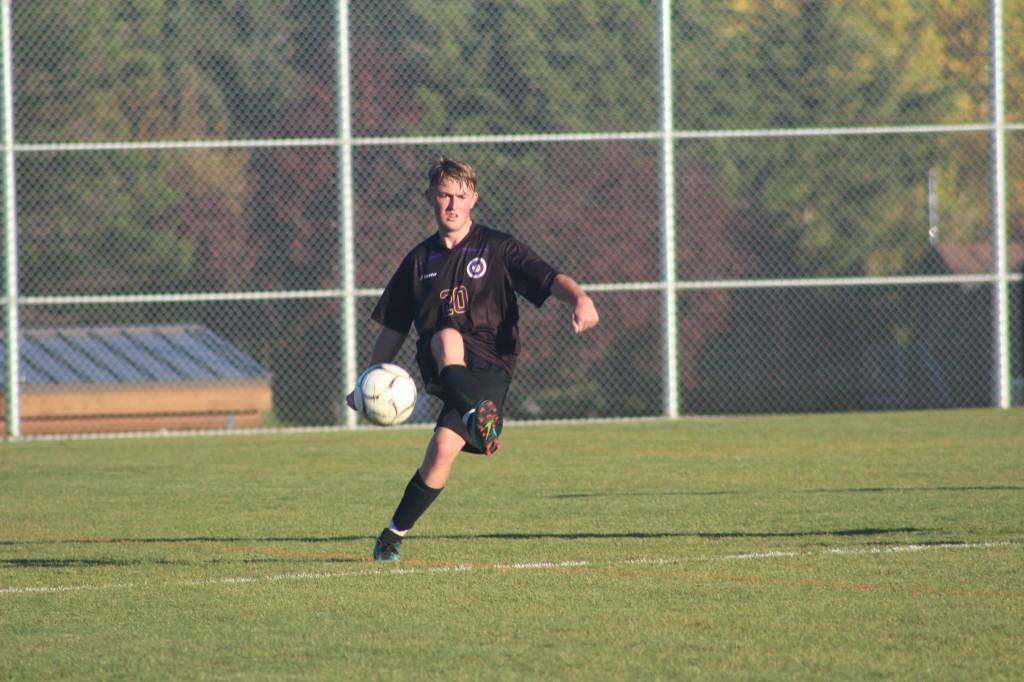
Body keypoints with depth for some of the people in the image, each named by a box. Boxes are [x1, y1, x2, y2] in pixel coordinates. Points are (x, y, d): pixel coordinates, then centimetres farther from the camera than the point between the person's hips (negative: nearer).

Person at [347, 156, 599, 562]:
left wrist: (579, 299, -26)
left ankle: (395, 535, -1)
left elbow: (549, 279, -5)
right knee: (448, 335, -36)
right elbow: (393, 327, 24)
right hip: (438, 365, 2)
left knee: (444, 448, -19)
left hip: (490, 366, -2)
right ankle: (476, 418, -61)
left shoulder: (497, 249, 8)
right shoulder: (420, 261, 18)